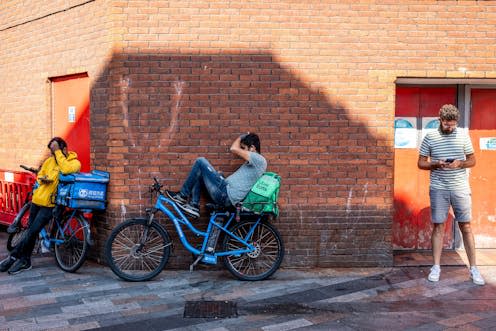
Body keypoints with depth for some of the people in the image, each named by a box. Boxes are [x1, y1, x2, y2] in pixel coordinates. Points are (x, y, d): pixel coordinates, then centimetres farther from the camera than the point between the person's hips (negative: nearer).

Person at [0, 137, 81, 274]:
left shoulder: (74, 162, -6)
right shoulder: (49, 161, 8)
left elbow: (66, 170, -28)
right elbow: (39, 175, 20)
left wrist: (58, 152, -19)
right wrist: (42, 179, -4)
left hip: (50, 203, -5)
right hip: (38, 199, 6)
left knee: (33, 231, -9)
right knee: (31, 231, 11)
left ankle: (13, 257, 5)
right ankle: (25, 261, 22)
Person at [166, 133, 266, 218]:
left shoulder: (258, 159, -12)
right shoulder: (255, 161, 19)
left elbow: (234, 149, -15)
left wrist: (241, 137, 4)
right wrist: (220, 176, 17)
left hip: (225, 195, -10)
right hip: (226, 195, 10)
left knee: (201, 161, -7)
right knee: (199, 172, 19)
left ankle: (183, 195, 3)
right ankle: (193, 205, 7)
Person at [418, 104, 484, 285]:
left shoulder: (463, 135, 3)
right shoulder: (430, 137, 1)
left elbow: (472, 160, 9)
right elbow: (421, 163, 4)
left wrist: (460, 164, -13)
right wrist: (436, 165, -15)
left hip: (460, 188, 1)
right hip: (438, 189, 0)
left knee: (466, 227, 3)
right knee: (438, 226, 3)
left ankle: (473, 268, 10)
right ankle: (436, 267, 11)